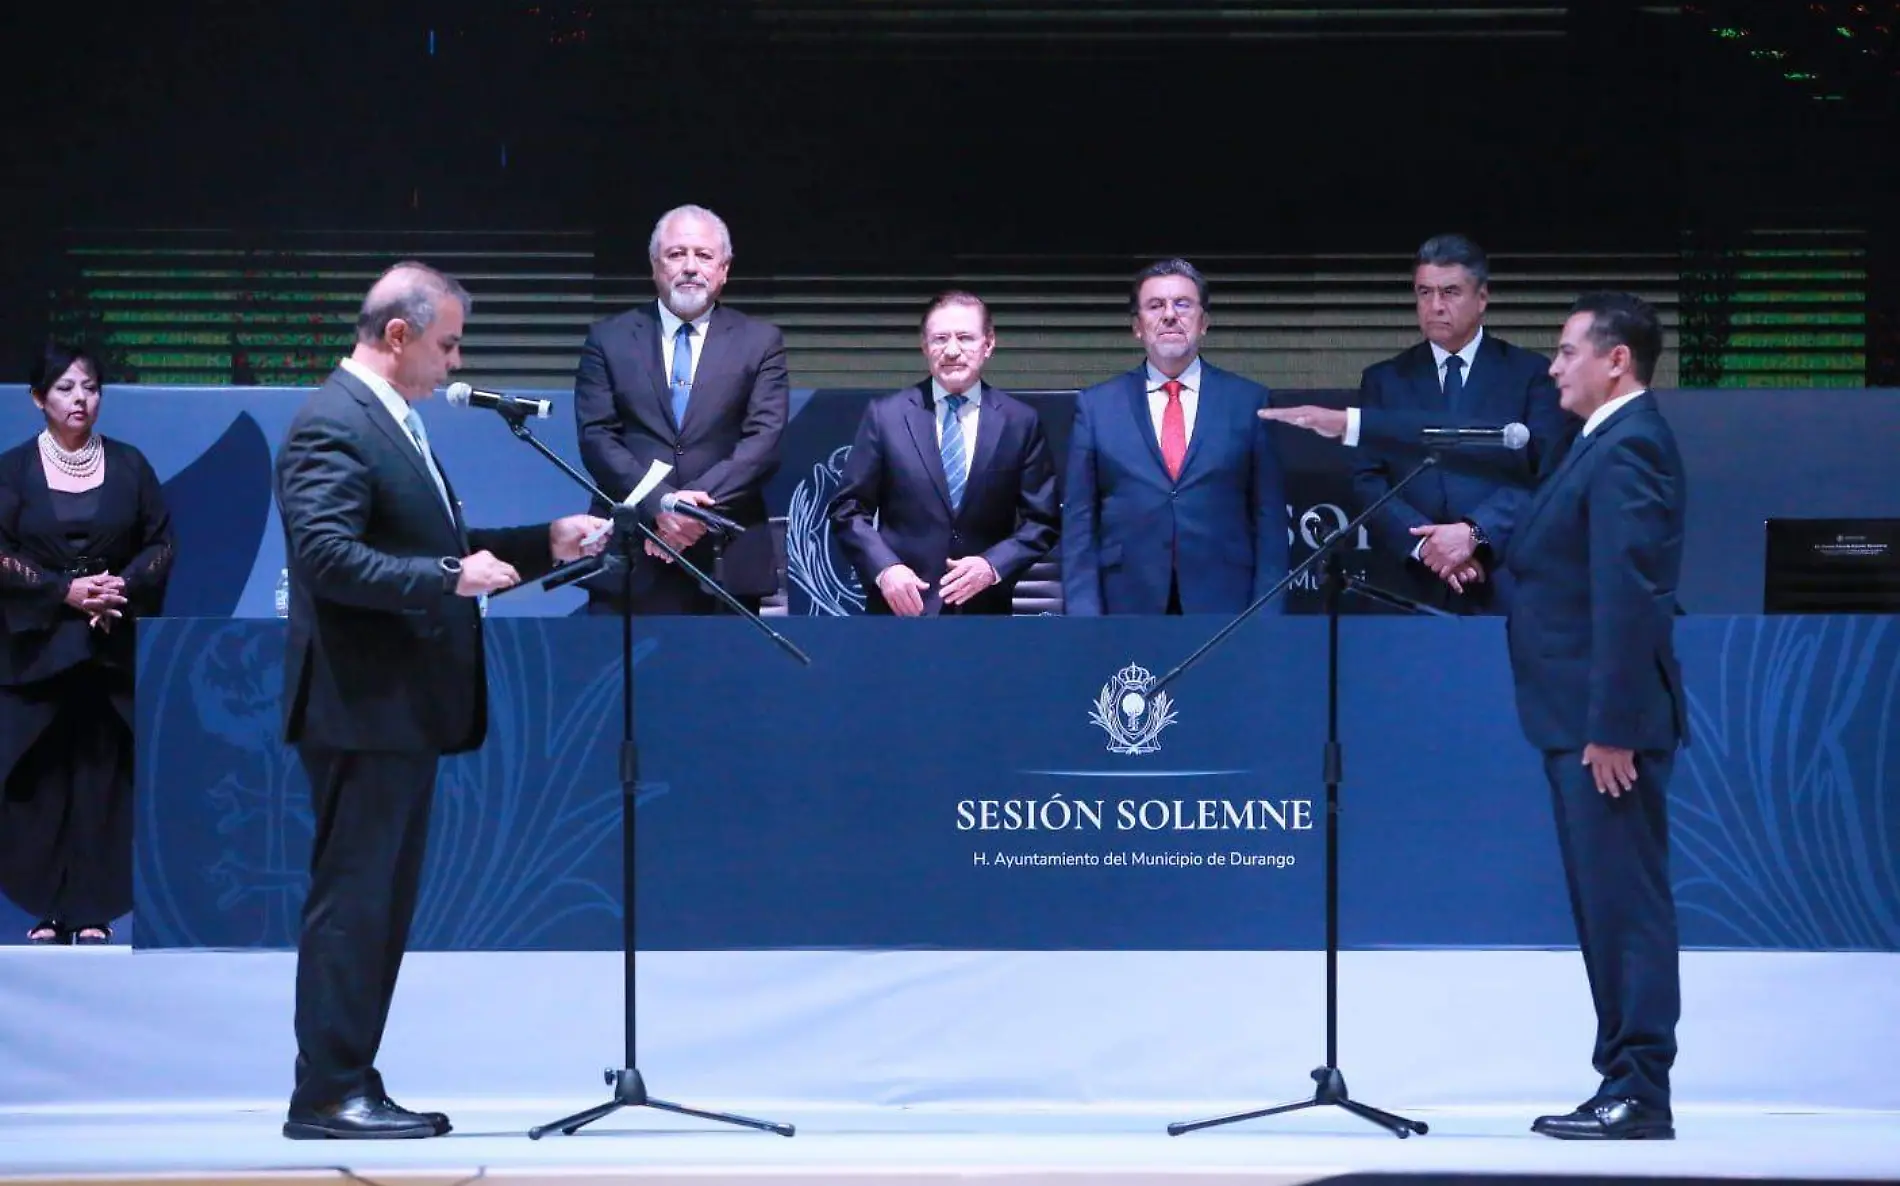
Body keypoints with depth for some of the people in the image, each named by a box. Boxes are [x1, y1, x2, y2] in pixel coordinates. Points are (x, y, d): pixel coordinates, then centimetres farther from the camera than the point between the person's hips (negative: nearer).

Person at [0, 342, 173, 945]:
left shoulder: (129, 466, 7)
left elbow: (162, 544, 6)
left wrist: (123, 585, -11)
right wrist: (64, 590, -14)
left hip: (114, 645, 1)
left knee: (103, 777, -3)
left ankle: (93, 911, 1)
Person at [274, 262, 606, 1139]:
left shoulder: (393, 422, 18)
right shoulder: (333, 425, -14)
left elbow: (432, 543, 23)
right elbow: (327, 556, -24)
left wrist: (543, 542, 14)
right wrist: (451, 578, -25)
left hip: (404, 706, 10)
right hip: (362, 705, -10)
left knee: (381, 902, 12)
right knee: (352, 896, -7)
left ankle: (351, 1085, 17)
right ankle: (327, 1094, -3)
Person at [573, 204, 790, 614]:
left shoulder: (759, 342, 10)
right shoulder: (609, 340, 11)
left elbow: (765, 440, -1)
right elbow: (596, 437, 1)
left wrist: (699, 503, -14)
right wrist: (658, 504, -14)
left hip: (726, 564, 0)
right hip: (628, 564, 0)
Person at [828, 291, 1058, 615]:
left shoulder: (1021, 422, 5)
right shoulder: (885, 415, 4)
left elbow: (1041, 520, 6)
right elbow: (848, 509, 5)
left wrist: (993, 566, -11)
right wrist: (884, 568, -11)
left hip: (985, 612, 1)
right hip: (903, 609, -1)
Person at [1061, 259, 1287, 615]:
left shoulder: (1248, 402, 7)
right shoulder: (1096, 406, 8)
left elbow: (1269, 518, 5)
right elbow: (1079, 522, 6)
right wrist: (1084, 615, -3)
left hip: (1225, 608, 0)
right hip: (1128, 609, 0)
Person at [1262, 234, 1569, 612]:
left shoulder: (1532, 374, 6)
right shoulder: (1383, 380, 13)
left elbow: (1546, 474, -3)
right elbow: (1368, 482, 5)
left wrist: (1475, 534, -16)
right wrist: (1422, 544, -12)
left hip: (1507, 586, -1)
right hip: (1418, 592, 1)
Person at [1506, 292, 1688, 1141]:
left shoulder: (1627, 448, -15)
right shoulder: (1610, 443, 17)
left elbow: (1628, 596, -22)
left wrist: (1609, 729, -24)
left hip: (1606, 720, -11)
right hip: (1582, 718, 11)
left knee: (1626, 904, -8)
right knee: (1611, 906, 12)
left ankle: (1639, 1095, -6)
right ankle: (1626, 1081, 17)